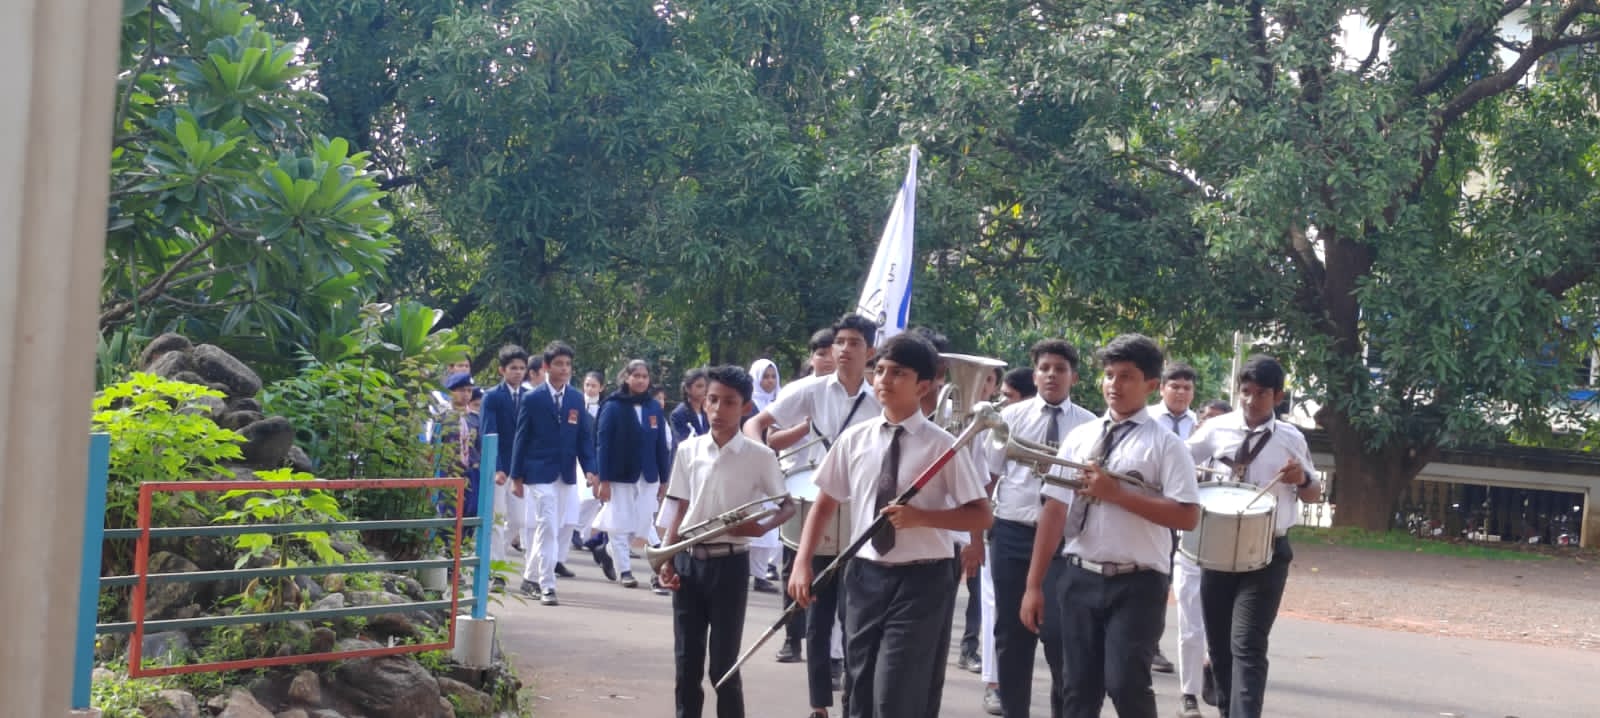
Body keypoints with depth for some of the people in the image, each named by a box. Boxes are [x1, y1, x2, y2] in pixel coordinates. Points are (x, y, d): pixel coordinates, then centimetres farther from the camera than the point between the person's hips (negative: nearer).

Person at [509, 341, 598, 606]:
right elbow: (521, 438, 0)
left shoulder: (576, 399, 8)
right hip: (540, 473, -5)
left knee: (559, 529, 10)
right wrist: (517, 476, -2)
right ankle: (546, 587, -9)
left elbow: (585, 436, 9)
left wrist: (590, 469, -3)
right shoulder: (533, 399, -3)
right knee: (547, 528, -10)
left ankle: (531, 576, 26)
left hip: (567, 474, 5)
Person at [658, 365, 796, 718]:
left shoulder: (759, 456, -6)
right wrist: (667, 560, 3)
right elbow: (681, 509, 9)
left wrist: (761, 528, -17)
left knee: (724, 664, 1)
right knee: (686, 663, 7)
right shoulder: (688, 450, 3)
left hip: (729, 563, -3)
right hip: (688, 560, 3)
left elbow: (788, 506, 3)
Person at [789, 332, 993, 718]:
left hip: (921, 582, -4)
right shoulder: (855, 439, 3)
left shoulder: (941, 445, -8)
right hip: (865, 575, 4)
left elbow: (981, 515, -5)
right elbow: (825, 504, 11)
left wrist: (921, 516, -19)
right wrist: (803, 563, 0)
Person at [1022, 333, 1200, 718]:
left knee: (1125, 684, -10)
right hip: (1079, 579, 4)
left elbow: (1187, 516, -12)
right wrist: (1034, 584, 3)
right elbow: (1054, 510, 7)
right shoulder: (1078, 437, 9)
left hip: (1137, 584, -4)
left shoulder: (1165, 445, -3)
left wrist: (1117, 493, -16)